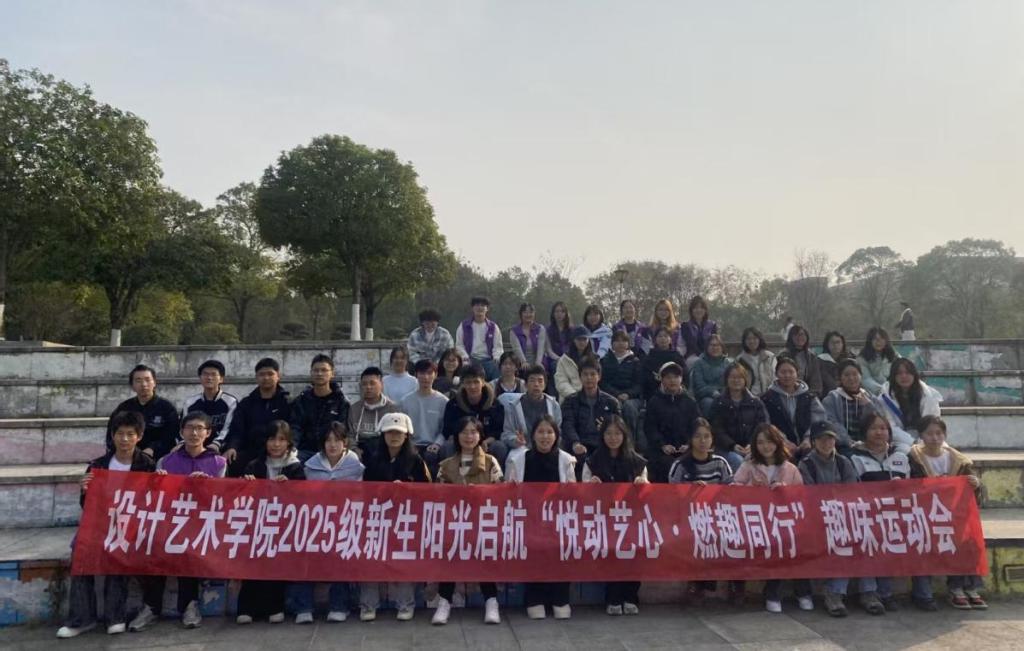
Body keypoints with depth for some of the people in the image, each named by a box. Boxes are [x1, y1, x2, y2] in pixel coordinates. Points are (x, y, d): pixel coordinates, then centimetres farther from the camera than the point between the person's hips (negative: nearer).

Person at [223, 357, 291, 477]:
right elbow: (236, 430, 8)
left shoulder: (288, 403, 11)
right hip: (250, 453, 2)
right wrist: (231, 447, -13)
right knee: (232, 464, -29)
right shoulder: (246, 403, 19)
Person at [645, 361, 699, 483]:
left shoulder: (689, 401, 13)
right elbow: (650, 428, 1)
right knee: (667, 467, -28)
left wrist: (688, 444, -9)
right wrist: (662, 445, -13)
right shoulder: (654, 401, 8)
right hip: (661, 449, -1)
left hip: (684, 448, 1)